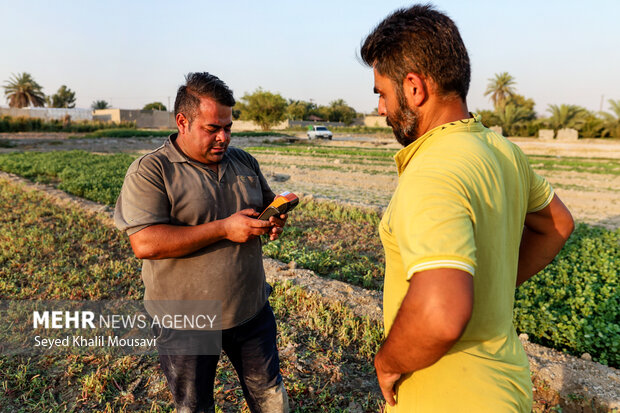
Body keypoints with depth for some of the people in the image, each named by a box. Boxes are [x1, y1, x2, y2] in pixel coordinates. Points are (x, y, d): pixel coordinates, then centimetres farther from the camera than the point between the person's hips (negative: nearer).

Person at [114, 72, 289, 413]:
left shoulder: (244, 162, 3)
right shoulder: (149, 172, -14)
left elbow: (267, 203, 18)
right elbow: (144, 243, -25)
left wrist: (274, 219, -8)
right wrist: (224, 229, -26)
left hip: (251, 309, 4)